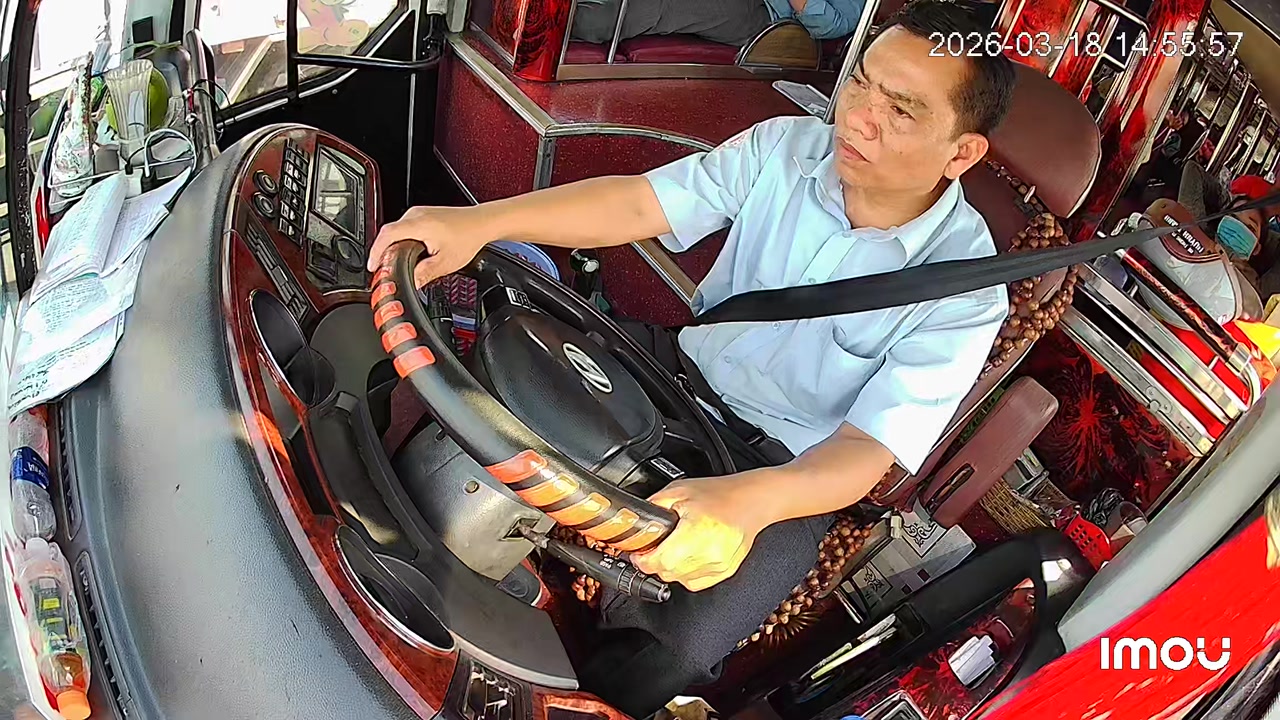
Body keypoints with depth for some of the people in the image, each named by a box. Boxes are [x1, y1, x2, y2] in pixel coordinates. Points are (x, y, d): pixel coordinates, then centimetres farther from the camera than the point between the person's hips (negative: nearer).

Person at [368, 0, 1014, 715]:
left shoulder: (965, 290, -21)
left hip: (789, 472, -4)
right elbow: (637, 204, -17)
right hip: (684, 367, 5)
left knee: (667, 650, -26)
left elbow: (867, 451, -28)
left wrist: (748, 500, -49)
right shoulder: (789, 148, -9)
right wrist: (481, 221, -32)